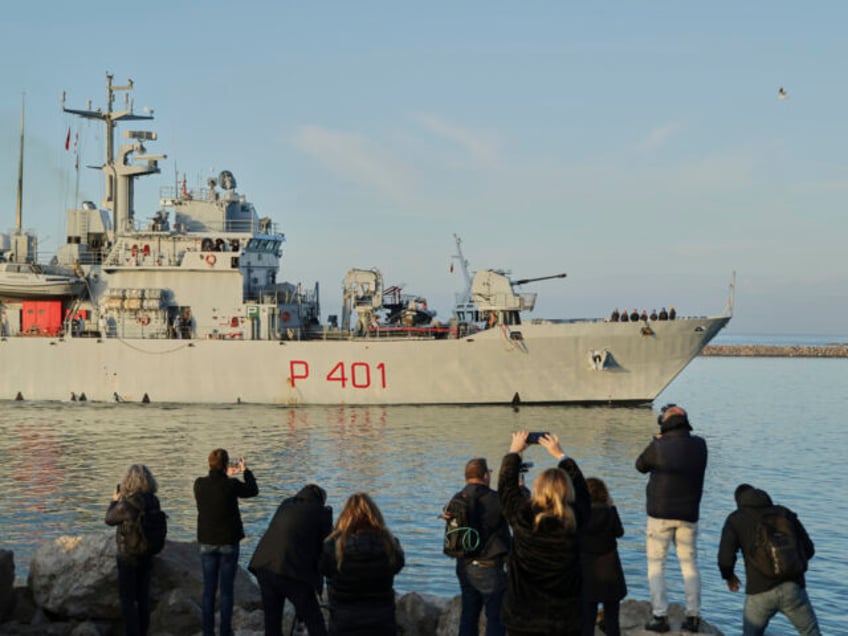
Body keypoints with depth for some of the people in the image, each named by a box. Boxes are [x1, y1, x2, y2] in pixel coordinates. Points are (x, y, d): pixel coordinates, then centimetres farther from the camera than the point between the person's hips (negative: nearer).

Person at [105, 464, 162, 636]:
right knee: (143, 596, 17)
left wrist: (114, 500, 9)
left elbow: (109, 519, -6)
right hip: (147, 556, 6)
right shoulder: (154, 502, -7)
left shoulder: (126, 505, -24)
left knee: (127, 599, 6)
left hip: (128, 557, -6)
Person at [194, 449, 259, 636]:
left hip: (207, 543, 3)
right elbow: (253, 490, 2)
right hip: (228, 543, -3)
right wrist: (246, 471, 16)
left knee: (209, 589, 10)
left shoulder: (199, 484, -7)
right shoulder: (231, 485, -17)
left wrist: (226, 476, 25)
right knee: (227, 589, 5)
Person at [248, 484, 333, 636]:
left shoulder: (285, 504, 20)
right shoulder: (321, 512, 4)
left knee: (272, 619, 16)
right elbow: (327, 546, 7)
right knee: (314, 622, 4)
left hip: (264, 566, 6)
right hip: (292, 571, -5)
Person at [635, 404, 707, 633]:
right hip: (688, 515, 3)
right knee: (689, 564, 13)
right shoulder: (699, 445, -1)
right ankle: (693, 616, 9)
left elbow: (641, 466, 5)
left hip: (660, 515, -3)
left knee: (656, 564, 4)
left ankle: (660, 616, -3)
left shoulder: (658, 447, -14)